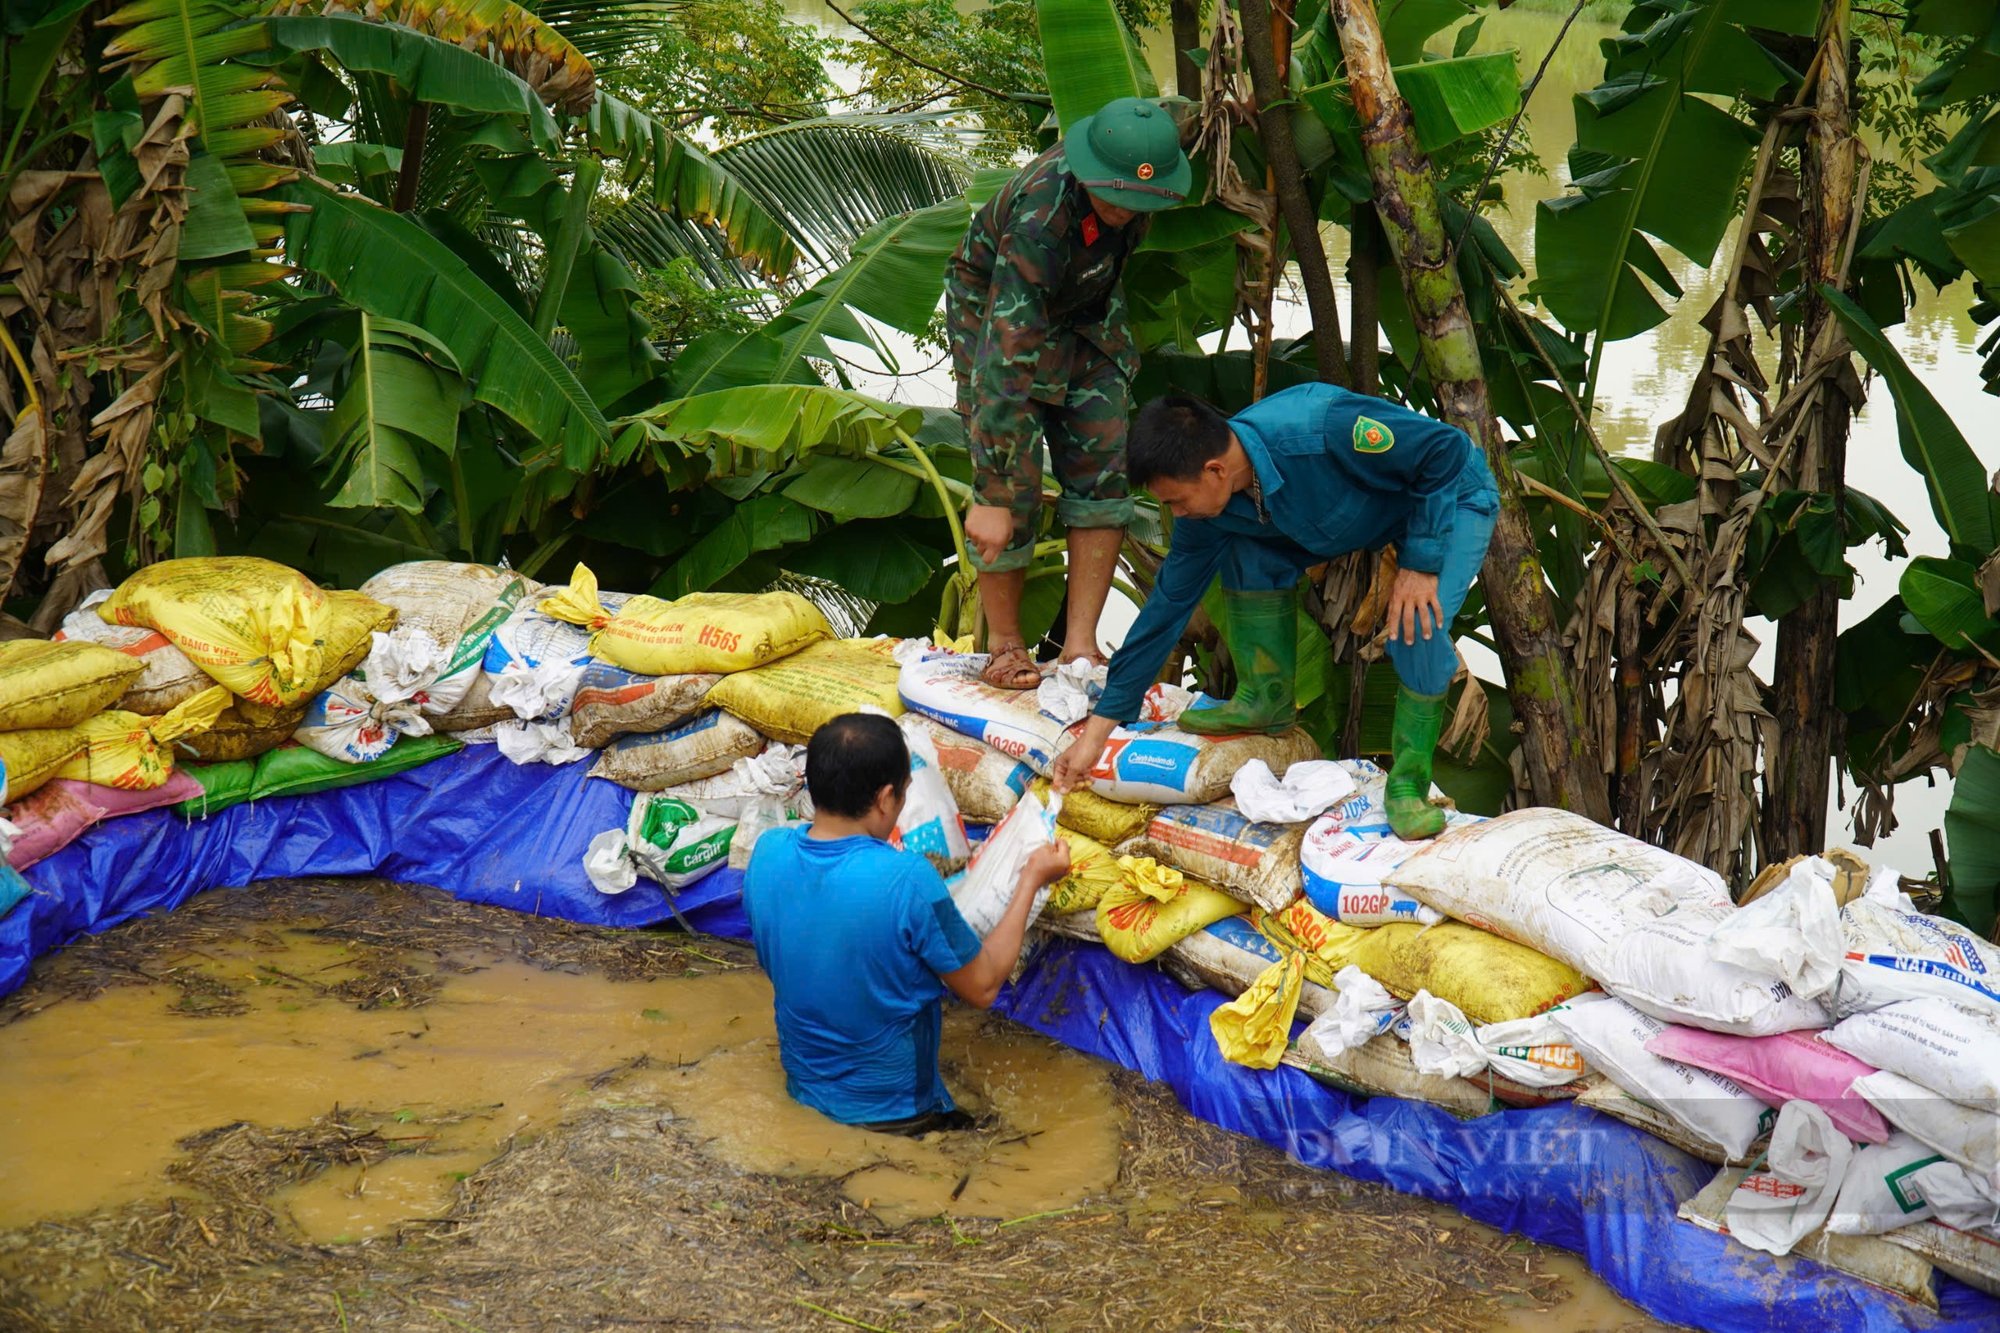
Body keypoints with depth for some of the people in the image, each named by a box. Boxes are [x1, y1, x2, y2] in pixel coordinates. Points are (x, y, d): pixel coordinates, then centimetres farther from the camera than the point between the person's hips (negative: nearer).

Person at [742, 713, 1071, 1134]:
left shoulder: (767, 852, -13)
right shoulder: (907, 880, -29)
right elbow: (983, 988, -14)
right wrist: (1032, 880, -4)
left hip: (803, 1088, 5)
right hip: (893, 1109, -5)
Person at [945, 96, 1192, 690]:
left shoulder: (1133, 160, -20)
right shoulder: (1040, 218, -39)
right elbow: (1006, 360, -41)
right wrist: (992, 495, -42)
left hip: (1086, 318, 6)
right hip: (999, 318, -6)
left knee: (1105, 475, -4)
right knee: (1015, 490, -11)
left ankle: (1080, 645, 1)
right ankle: (1005, 645, 8)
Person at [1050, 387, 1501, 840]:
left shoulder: (1323, 429, -40)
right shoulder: (1209, 511, -17)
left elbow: (1447, 448, -29)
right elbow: (1169, 605, -9)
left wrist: (1419, 562, -29)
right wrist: (1098, 730, -7)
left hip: (1451, 495, -6)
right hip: (1359, 517, 6)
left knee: (1418, 627, -29)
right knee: (1247, 551, -12)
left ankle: (1409, 782, -11)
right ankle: (1266, 700, 6)